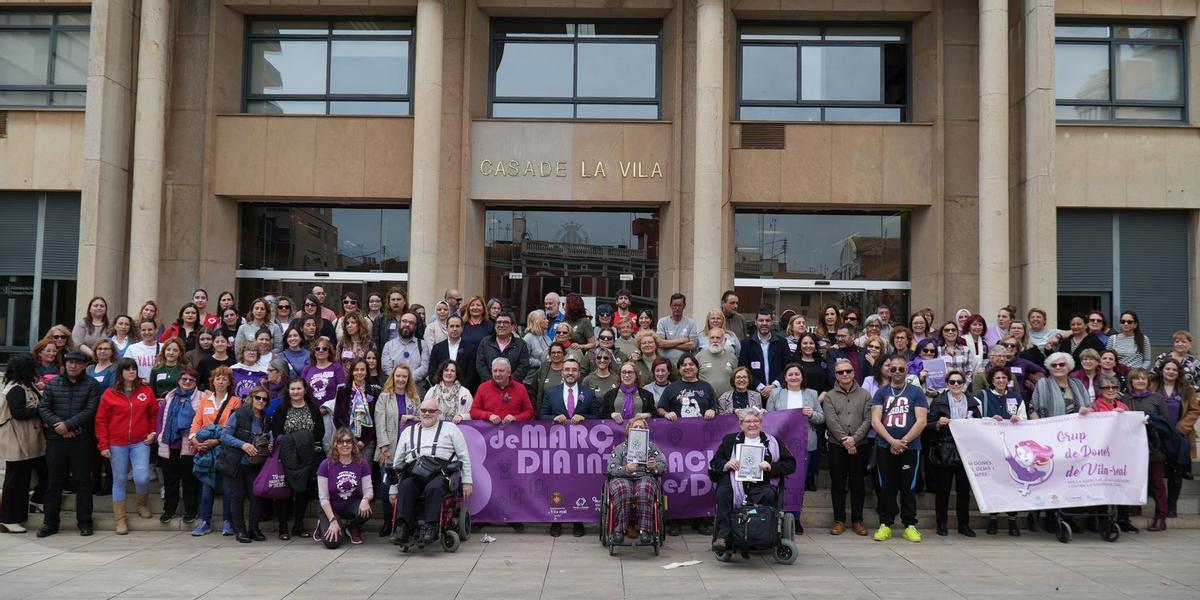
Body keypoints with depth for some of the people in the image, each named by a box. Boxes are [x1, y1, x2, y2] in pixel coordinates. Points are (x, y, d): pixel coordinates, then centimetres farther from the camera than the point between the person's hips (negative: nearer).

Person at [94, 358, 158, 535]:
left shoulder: (146, 391, 3)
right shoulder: (110, 393, 0)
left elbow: (154, 414, 14)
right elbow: (101, 420, 1)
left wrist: (152, 432, 2)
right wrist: (103, 445, -2)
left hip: (140, 443, 0)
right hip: (117, 445, 0)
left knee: (142, 478, -13)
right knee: (119, 481, 6)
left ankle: (142, 504, 18)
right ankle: (120, 519, 16)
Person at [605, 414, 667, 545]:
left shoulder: (651, 447, 25)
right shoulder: (620, 448, 22)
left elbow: (663, 466, 11)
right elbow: (611, 468, 5)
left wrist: (655, 466, -13)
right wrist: (626, 469, -17)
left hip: (645, 477, 0)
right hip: (622, 478, 0)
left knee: (644, 489, -37)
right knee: (622, 490, -37)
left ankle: (645, 530, -38)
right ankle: (618, 530, -35)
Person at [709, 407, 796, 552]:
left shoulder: (772, 442, 19)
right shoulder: (730, 440, 23)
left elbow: (790, 464, 12)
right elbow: (714, 462, 18)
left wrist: (771, 467, -6)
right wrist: (726, 465, -5)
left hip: (760, 484, 0)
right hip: (734, 480, 0)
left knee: (768, 495, -33)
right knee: (723, 492, -32)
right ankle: (722, 537, -35)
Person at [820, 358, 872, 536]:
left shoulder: (864, 395, 6)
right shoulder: (829, 396, 4)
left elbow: (868, 420, -3)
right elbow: (831, 421, -7)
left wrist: (854, 439, -14)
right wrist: (845, 441, -16)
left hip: (860, 446, 1)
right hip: (837, 446, 0)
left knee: (858, 484, 5)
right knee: (838, 484, 3)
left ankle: (857, 520, 14)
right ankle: (839, 520, 10)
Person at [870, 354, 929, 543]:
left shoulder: (916, 392, 4)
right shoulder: (881, 392, 8)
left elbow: (921, 421, -4)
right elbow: (875, 421, -1)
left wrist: (903, 442, -12)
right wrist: (892, 441, -14)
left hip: (910, 448, -1)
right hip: (885, 448, 1)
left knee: (908, 488, 4)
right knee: (886, 488, 5)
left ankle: (910, 525, 12)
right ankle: (885, 524, 12)